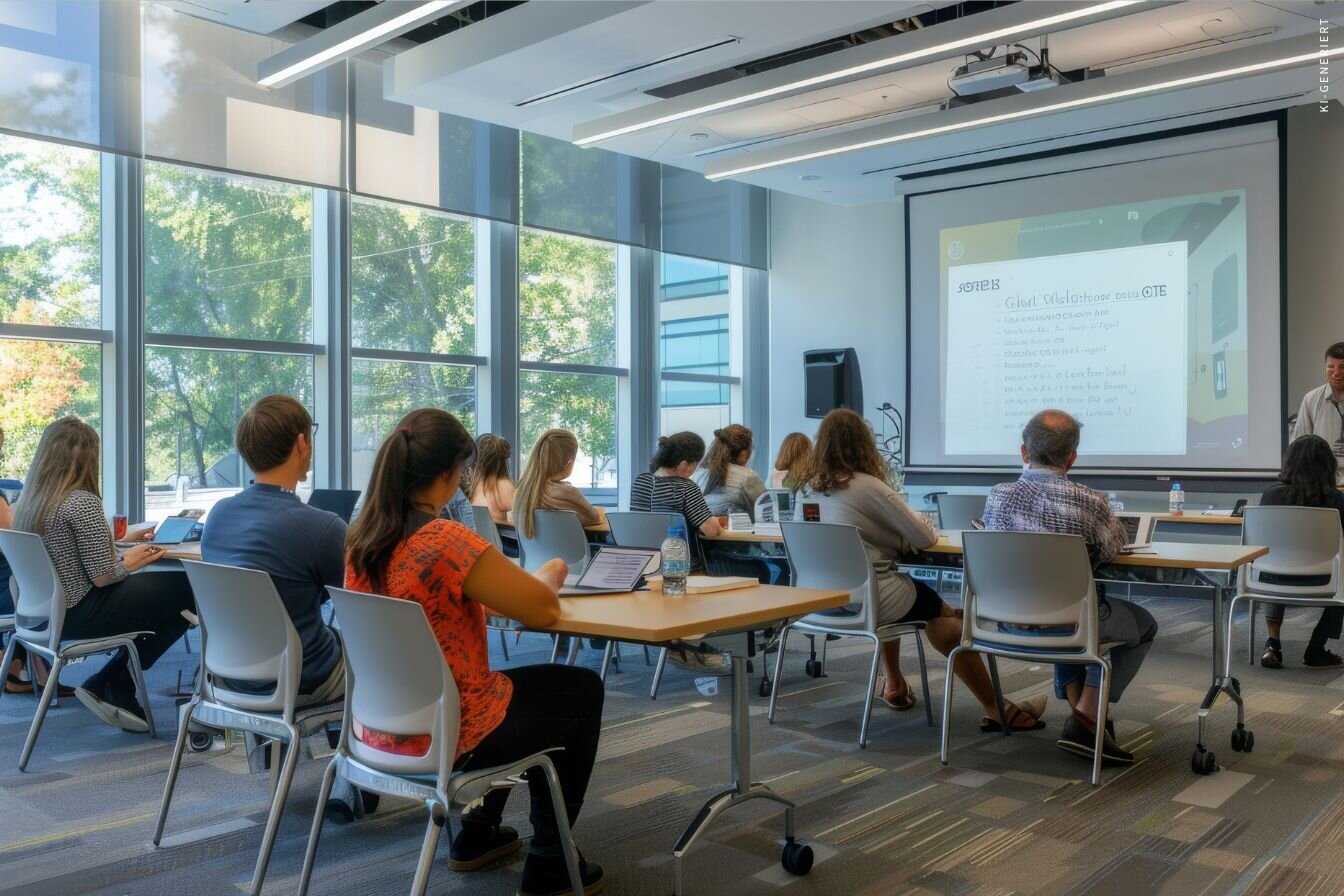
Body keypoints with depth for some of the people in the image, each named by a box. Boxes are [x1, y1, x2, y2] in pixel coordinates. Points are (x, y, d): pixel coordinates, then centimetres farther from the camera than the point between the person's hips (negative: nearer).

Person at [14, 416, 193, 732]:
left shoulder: (29, 501, 6)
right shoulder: (82, 502, -20)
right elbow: (103, 577, -20)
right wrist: (129, 562, 0)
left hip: (50, 612, 9)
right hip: (81, 615, -9)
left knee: (156, 587, 18)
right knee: (185, 590, 1)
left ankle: (113, 691, 14)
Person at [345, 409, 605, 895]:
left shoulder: (360, 536, -1)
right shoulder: (447, 541, -27)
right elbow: (542, 610, -16)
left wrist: (502, 582, 12)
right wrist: (550, 574, 5)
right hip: (442, 733, -8)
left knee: (516, 685, 33)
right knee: (583, 690, 16)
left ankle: (477, 834, 42)